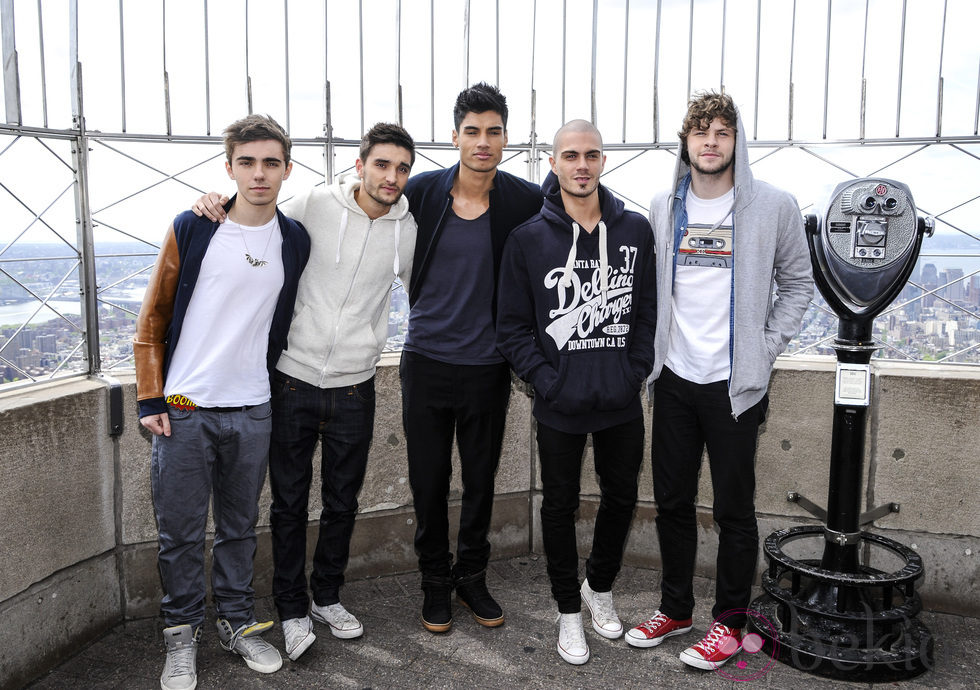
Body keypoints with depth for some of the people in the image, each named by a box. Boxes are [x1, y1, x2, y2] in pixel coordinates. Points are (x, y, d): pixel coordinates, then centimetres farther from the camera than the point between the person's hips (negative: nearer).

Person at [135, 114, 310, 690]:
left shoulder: (296, 241, 3)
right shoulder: (192, 230, -4)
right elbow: (154, 318, 0)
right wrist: (150, 399, -4)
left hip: (253, 410, 2)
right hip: (184, 410, -2)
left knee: (240, 527, 14)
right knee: (181, 531, 7)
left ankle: (239, 622, 29)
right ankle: (182, 633, 24)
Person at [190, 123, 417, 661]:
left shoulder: (408, 231, -1)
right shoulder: (313, 206, -8)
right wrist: (215, 207, -13)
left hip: (354, 389, 2)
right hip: (292, 380, -2)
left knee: (342, 503, 15)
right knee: (290, 502, 9)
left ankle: (327, 597, 36)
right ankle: (292, 609, 26)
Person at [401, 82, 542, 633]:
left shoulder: (527, 202, -6)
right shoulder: (422, 191, -3)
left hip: (488, 367, 0)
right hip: (427, 362, 0)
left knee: (481, 480, 13)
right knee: (429, 481, 10)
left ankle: (472, 578, 33)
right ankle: (436, 582, 30)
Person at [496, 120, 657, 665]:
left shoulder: (636, 230, 2)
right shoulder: (529, 239, -5)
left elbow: (649, 311, 6)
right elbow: (513, 327, -3)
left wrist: (637, 371, -4)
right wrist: (547, 380, -12)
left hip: (622, 401, 3)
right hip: (561, 406, -2)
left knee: (622, 496, 16)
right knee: (561, 505, 11)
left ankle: (600, 587, 42)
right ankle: (569, 612, 31)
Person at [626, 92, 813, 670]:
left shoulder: (774, 206, -3)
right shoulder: (663, 208, 6)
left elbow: (798, 283, 5)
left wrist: (766, 350, -3)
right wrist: (653, 351, 6)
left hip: (736, 381, -3)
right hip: (674, 378, 4)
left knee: (734, 508, 5)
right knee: (672, 502, 12)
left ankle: (730, 622, 22)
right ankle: (675, 609, 29)